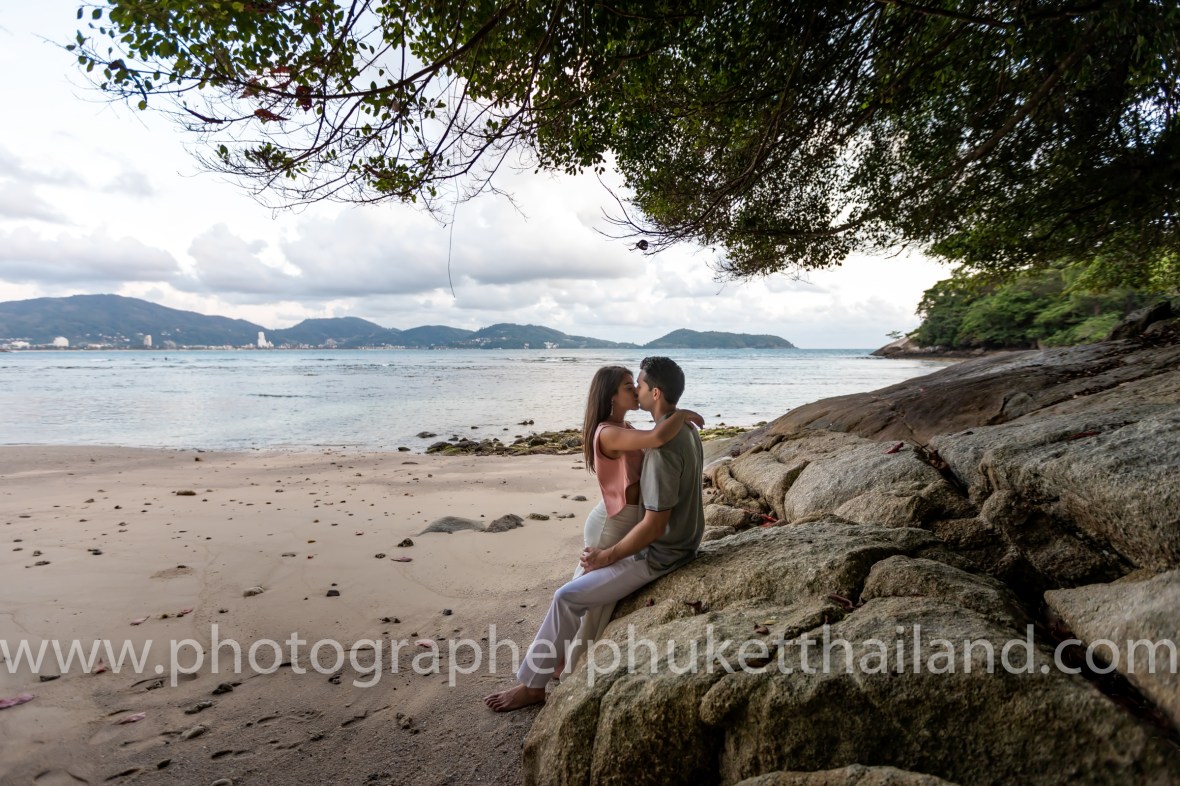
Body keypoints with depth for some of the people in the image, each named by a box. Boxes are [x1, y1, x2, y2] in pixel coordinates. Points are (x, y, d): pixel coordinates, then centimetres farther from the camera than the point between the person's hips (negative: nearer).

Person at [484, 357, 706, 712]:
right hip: (678, 543, 10)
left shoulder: (663, 446, -29)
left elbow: (654, 525, -28)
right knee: (592, 564, 24)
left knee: (567, 597, -6)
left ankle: (532, 684, 9)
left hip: (658, 555, -10)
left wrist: (607, 556, -15)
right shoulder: (686, 428, 3)